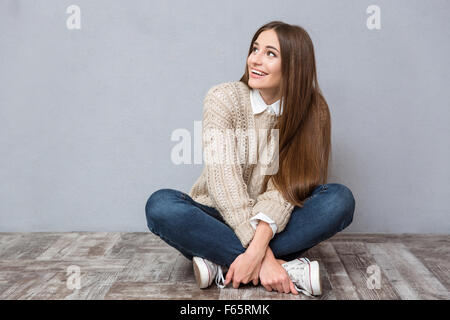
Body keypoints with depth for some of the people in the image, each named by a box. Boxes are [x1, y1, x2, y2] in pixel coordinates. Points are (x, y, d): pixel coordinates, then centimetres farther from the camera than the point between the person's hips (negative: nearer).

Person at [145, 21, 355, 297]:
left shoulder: (313, 113, -6)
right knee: (161, 205, -31)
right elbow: (223, 178, -21)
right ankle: (290, 269, -31)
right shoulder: (224, 98, -11)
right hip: (220, 218, -1)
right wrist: (263, 256, -29)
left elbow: (286, 186, -16)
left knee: (340, 199, -24)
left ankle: (224, 265, -26)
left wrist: (259, 245, -34)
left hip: (274, 224, 2)